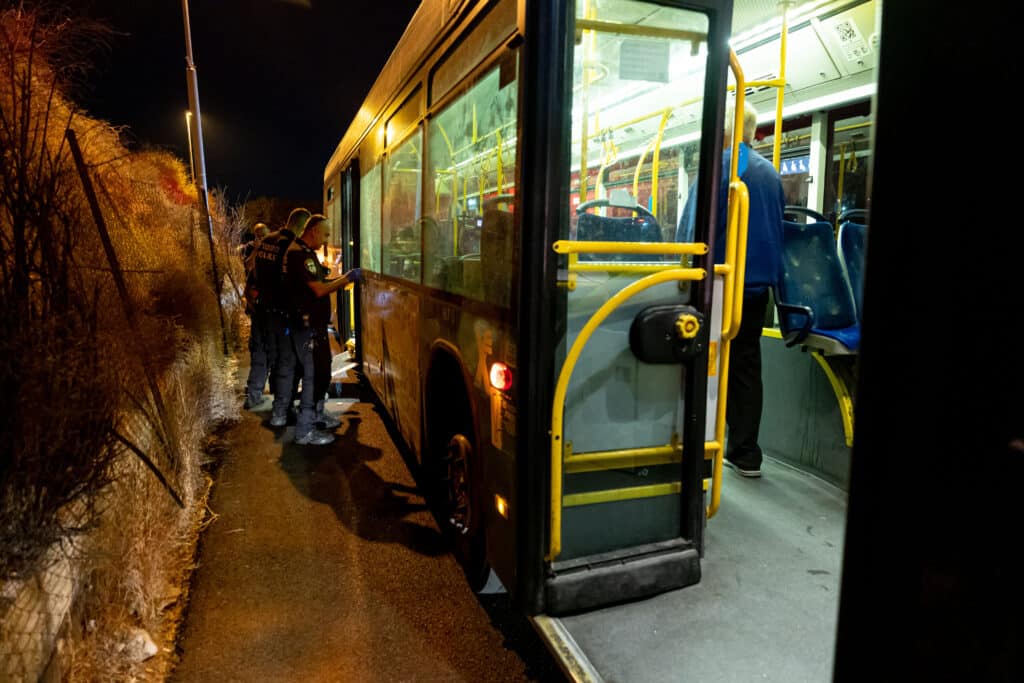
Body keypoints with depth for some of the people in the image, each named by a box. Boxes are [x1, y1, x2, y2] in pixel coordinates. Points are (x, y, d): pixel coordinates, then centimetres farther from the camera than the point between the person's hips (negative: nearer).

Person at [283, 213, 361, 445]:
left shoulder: (306, 252, 15)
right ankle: (304, 431, 0)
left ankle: (316, 414, 34)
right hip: (307, 325, -11)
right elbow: (319, 290, -23)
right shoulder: (301, 254, -18)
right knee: (314, 374, -7)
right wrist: (347, 278, -15)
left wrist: (343, 278, 8)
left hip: (314, 323, 11)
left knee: (321, 371, 19)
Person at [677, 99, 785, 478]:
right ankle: (746, 453, 15)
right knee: (747, 366, 11)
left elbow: (692, 223, -11)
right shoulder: (770, 171, 12)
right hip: (757, 282, 6)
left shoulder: (718, 164, -9)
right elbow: (779, 224, 18)